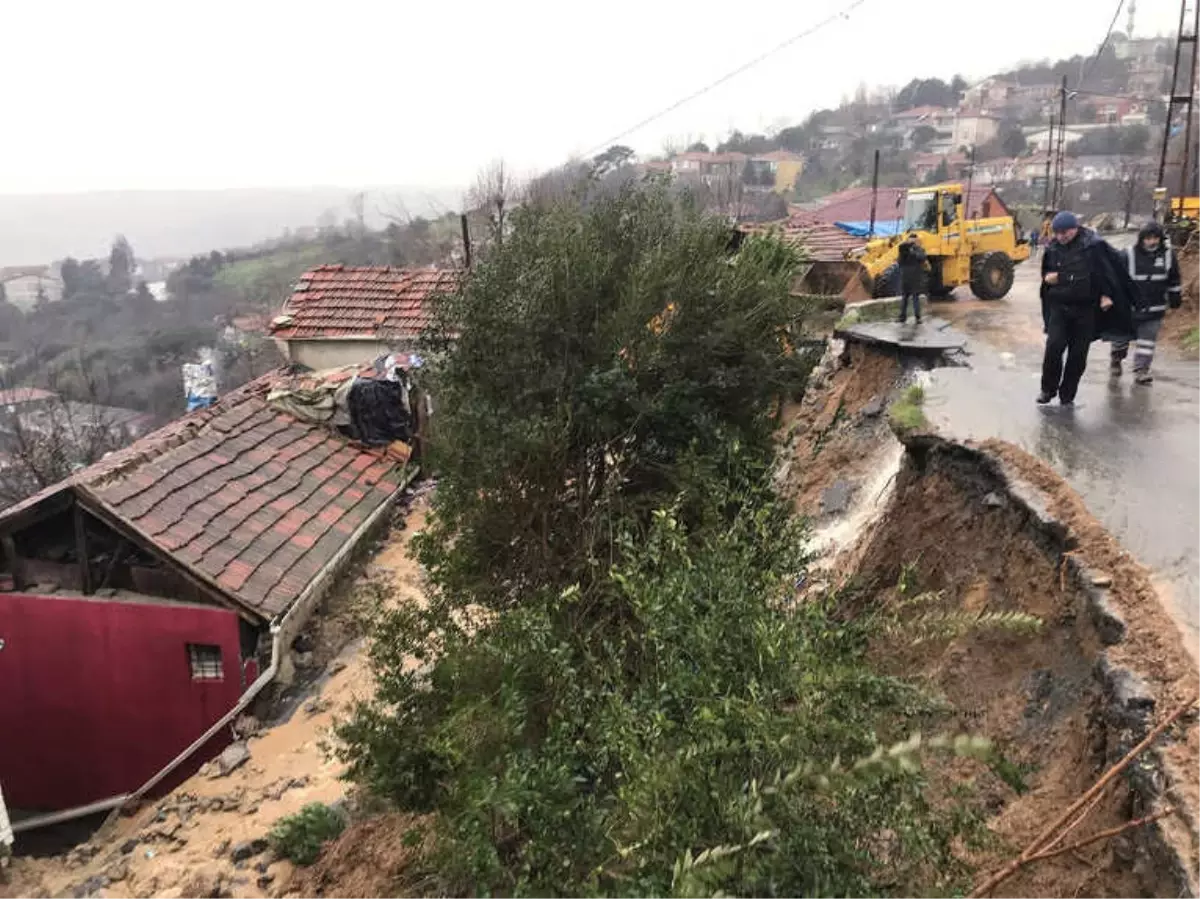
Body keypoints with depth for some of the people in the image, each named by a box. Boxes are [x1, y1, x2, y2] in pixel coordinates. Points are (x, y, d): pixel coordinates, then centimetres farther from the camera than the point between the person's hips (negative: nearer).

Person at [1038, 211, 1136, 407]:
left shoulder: (1093, 246, -7)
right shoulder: (1053, 248, 4)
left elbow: (1112, 268, -2)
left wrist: (1106, 294, -9)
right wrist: (1048, 277, -2)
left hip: (1086, 309, -2)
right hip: (1059, 306, 2)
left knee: (1078, 354, 2)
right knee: (1054, 347, -14)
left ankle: (1067, 396, 14)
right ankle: (1048, 389, 4)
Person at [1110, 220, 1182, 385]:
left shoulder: (1168, 255, -1)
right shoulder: (1129, 255, -13)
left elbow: (1174, 280, 12)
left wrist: (1175, 298, 16)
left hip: (1154, 309, 2)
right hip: (1128, 307, -2)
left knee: (1147, 340, -1)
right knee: (1122, 336, 12)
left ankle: (1141, 370, 2)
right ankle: (1116, 360, 36)